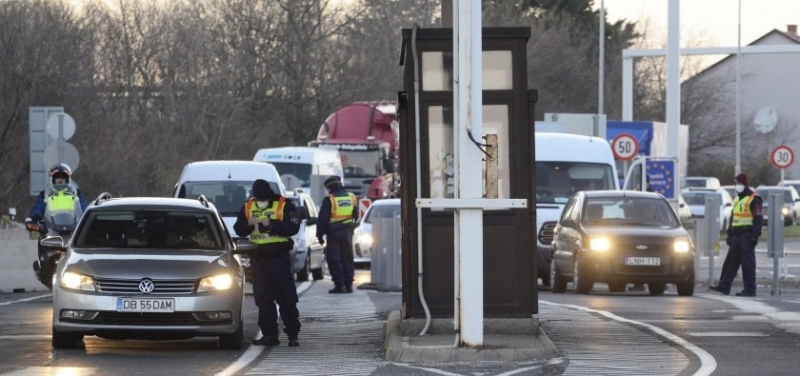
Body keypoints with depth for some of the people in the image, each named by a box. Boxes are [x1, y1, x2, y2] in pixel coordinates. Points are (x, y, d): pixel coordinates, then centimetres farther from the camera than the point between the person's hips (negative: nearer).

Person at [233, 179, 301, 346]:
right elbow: (238, 230, 9)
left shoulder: (284, 205, -4)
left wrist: (272, 224, -21)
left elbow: (293, 227, -13)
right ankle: (269, 334, 12)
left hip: (279, 257, -5)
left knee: (287, 298, -5)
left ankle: (293, 335, -3)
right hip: (258, 257, 5)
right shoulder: (248, 206, 10)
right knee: (262, 299, 7)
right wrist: (248, 223, -12)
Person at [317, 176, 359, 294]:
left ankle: (339, 285, -8)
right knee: (347, 258, 12)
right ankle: (348, 284, 12)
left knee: (334, 259, -2)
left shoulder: (329, 200, -10)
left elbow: (322, 219, -9)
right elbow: (355, 216, 18)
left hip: (334, 233, -5)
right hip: (347, 232, 5)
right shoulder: (351, 197, 7)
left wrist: (320, 234, -2)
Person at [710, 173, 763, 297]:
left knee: (747, 263, -7)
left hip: (747, 235, -9)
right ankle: (724, 286, 9)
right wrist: (729, 234, 22)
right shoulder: (737, 199, 20)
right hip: (736, 235, 9)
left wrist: (755, 235, -21)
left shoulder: (753, 199, -8)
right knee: (730, 261, 7)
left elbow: (758, 219, -14)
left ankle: (749, 290, -4)